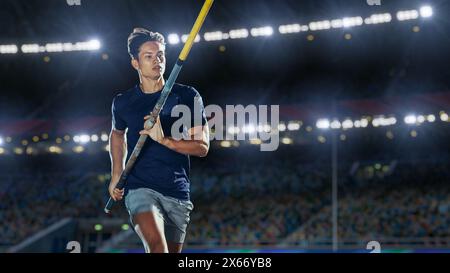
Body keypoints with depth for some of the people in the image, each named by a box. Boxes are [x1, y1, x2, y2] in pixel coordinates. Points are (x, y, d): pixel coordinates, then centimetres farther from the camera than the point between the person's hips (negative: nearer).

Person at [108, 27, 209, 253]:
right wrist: (116, 174, 21)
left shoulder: (187, 96, 1)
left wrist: (164, 139, -17)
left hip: (178, 194, 1)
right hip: (140, 189, -1)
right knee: (158, 246, -27)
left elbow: (202, 147, -4)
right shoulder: (123, 102, 6)